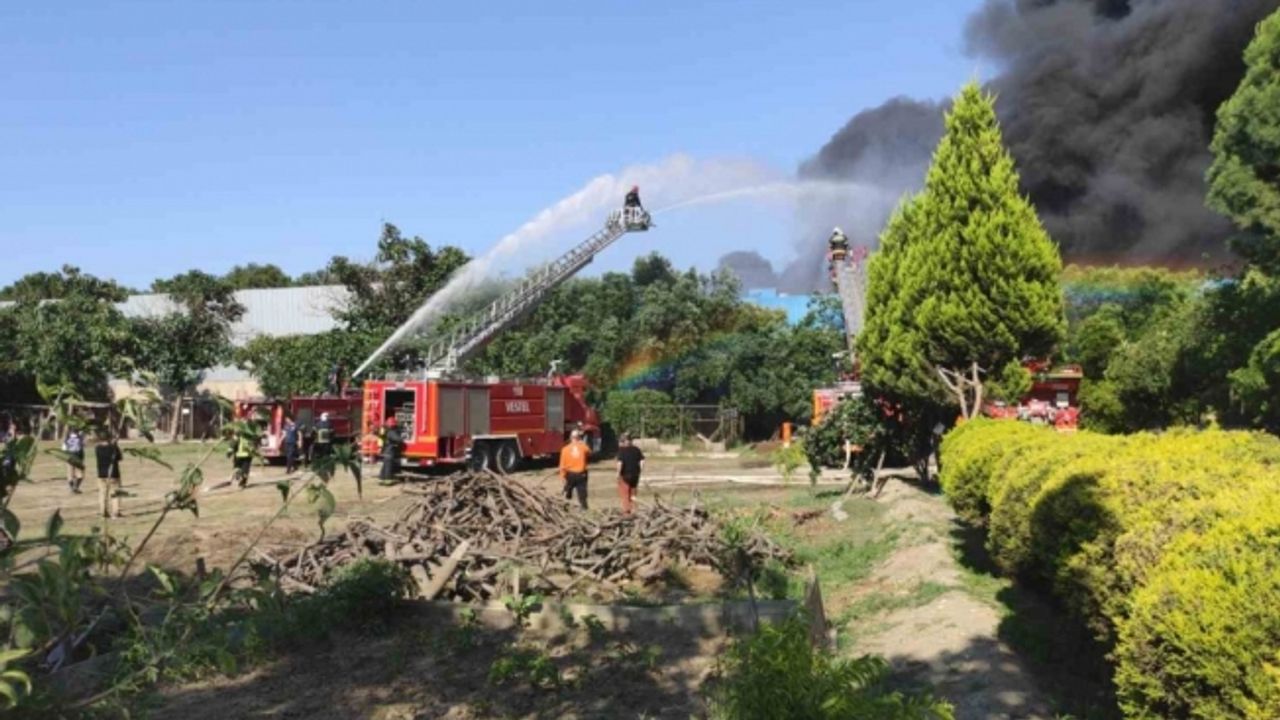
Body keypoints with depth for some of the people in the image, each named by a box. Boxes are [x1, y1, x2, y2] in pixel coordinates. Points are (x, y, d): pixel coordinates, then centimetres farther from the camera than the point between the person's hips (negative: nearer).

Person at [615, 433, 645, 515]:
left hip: (625, 474, -5)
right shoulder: (636, 449, 6)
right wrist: (639, 471, 9)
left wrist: (618, 473, -11)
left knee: (624, 494, 7)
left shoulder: (622, 450, -10)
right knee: (633, 493, 17)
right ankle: (633, 510, 16)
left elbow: (620, 463, -19)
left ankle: (626, 510, 9)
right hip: (635, 474, 5)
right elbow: (642, 461, 3)